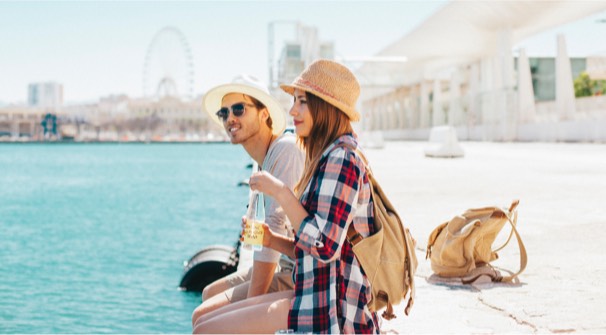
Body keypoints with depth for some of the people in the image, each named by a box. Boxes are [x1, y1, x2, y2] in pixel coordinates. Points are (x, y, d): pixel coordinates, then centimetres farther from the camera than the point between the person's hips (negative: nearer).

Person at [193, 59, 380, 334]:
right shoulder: (327, 159, 16)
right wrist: (271, 240, 4)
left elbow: (325, 248, -23)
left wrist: (281, 193, -17)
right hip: (317, 302, 10)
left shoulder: (340, 159, -15)